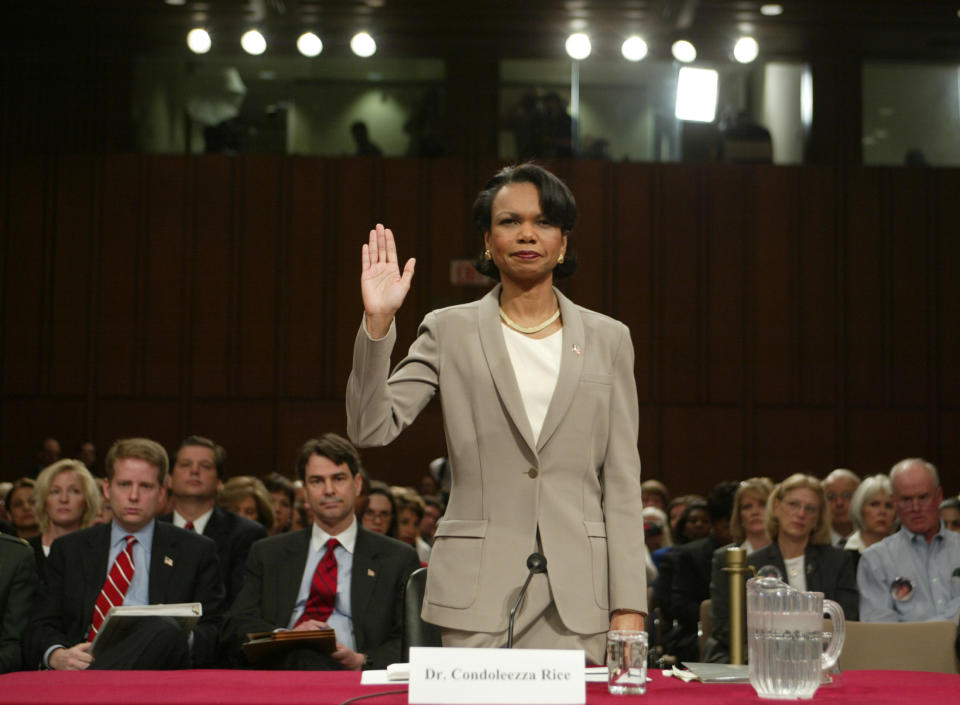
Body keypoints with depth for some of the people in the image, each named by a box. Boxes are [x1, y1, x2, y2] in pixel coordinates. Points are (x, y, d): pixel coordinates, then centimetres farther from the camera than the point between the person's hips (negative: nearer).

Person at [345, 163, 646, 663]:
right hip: (478, 593, -1)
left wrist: (628, 607, -1)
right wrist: (377, 322, -16)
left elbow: (621, 482, 5)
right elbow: (371, 428, -4)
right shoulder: (450, 332, 7)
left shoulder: (607, 339, 9)